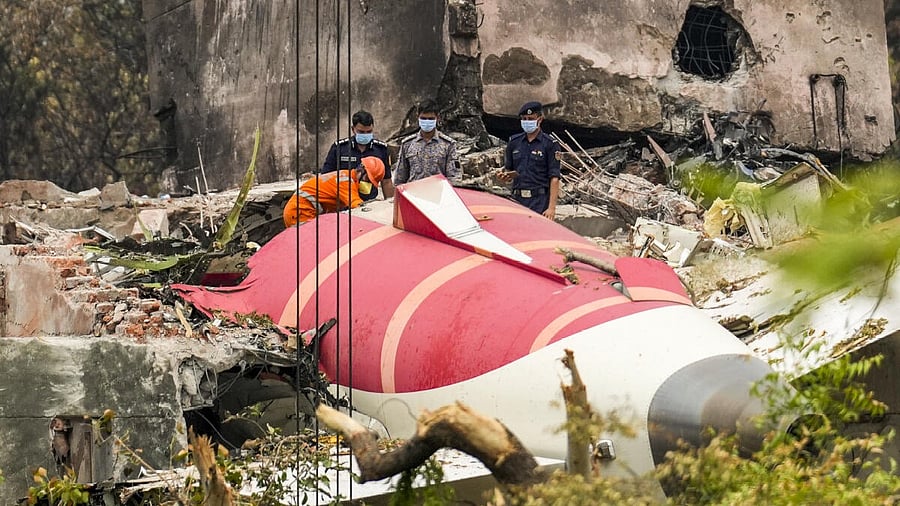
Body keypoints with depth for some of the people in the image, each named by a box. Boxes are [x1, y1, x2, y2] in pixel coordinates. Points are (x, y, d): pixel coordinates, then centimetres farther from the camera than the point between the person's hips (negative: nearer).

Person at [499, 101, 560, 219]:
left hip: (540, 201, -4)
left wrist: (551, 207, -14)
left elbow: (554, 178, -7)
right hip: (517, 199, 5)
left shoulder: (549, 144, -2)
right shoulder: (514, 142, 12)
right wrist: (506, 176, -4)